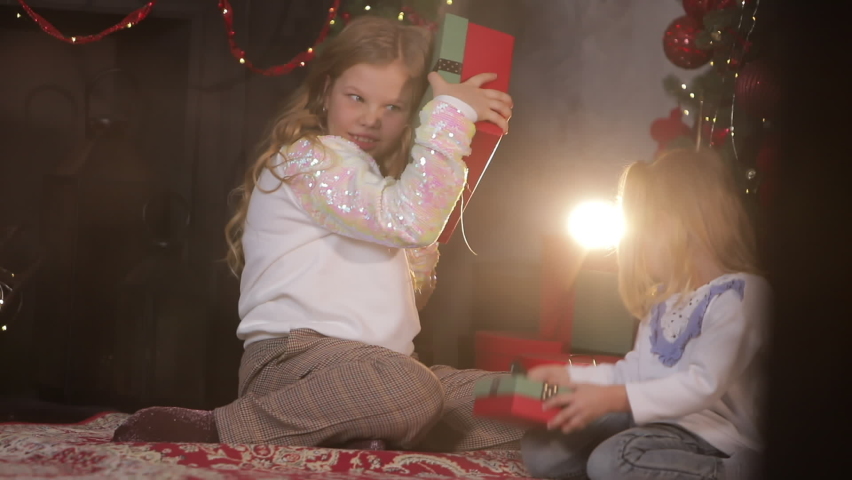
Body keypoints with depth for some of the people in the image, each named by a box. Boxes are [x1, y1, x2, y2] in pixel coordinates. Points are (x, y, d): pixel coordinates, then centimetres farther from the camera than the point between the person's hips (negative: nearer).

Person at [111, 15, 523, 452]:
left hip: (370, 363, 8)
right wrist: (452, 114, -11)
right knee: (410, 391, -40)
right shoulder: (304, 158, -4)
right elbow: (410, 221, -18)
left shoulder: (376, 182, 25)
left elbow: (409, 294, 27)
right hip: (294, 356, -8)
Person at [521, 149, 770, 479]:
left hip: (716, 441, -8)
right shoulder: (669, 293, 13)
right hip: (655, 419, 8)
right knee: (540, 449, -2)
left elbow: (704, 384, -24)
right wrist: (571, 376, 11)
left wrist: (613, 398, -28)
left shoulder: (738, 293, -16)